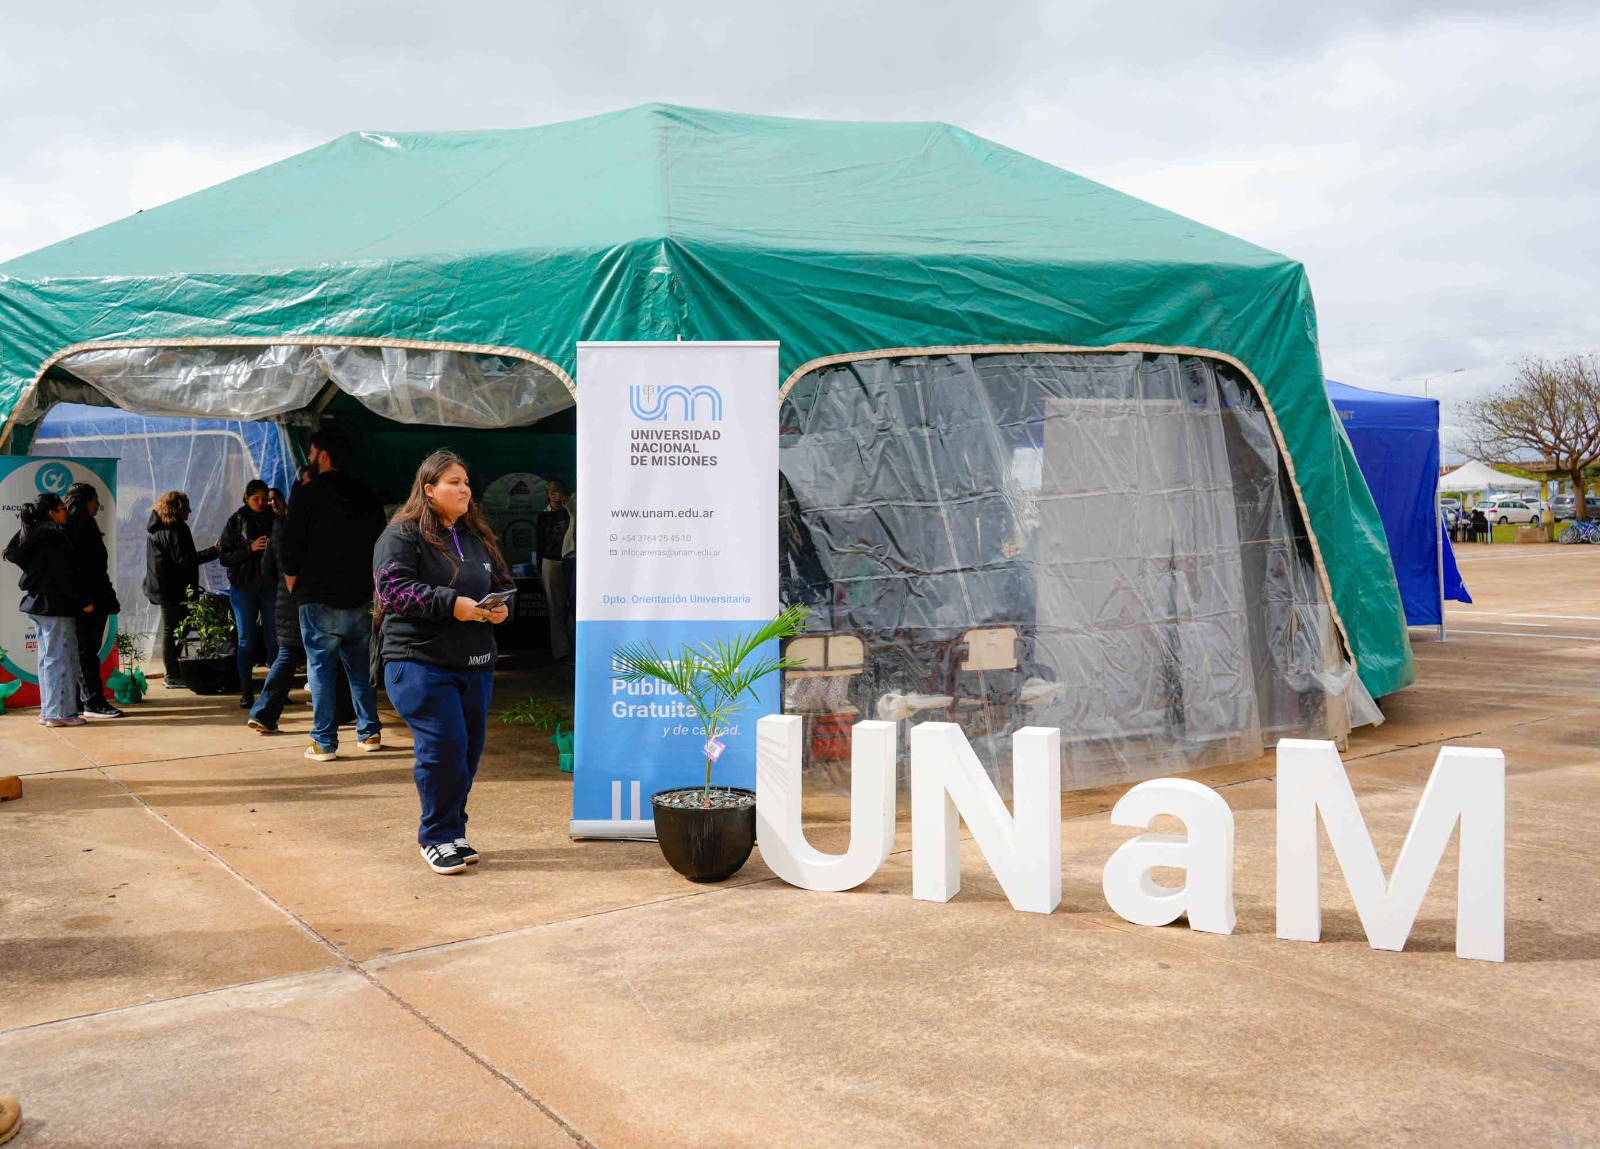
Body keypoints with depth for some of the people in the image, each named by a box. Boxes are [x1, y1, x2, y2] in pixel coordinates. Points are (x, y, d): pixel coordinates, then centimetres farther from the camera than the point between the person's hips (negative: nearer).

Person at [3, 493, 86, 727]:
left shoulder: (32, 535, 13)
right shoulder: (54, 537, -15)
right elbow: (63, 575, -18)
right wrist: (82, 602, -13)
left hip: (38, 603, 10)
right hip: (55, 605, -10)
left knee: (47, 658, 14)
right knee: (59, 658, -6)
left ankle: (48, 710, 18)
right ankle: (59, 713, -4)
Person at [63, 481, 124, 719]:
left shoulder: (85, 527, 19)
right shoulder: (73, 529, -11)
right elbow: (75, 566, -18)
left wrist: (106, 598, 20)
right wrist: (85, 599, -22)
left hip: (94, 600, 10)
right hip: (85, 602, -10)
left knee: (86, 650, 11)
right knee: (86, 650, -6)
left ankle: (81, 701, 15)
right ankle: (93, 701, -5)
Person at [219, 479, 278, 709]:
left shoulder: (275, 518, 6)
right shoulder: (236, 521, 2)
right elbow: (225, 557, -3)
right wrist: (250, 548, -16)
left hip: (271, 586, 1)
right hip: (243, 586, -1)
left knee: (274, 639, 1)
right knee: (246, 640, 1)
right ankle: (246, 692, 5)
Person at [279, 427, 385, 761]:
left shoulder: (306, 496, -8)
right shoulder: (367, 497, 7)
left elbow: (290, 552, -9)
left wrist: (295, 589, 6)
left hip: (319, 602, -5)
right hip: (362, 601, 5)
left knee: (321, 670, 1)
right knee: (361, 669, 13)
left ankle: (324, 742, 2)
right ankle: (369, 732, 18)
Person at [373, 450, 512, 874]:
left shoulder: (477, 536, 17)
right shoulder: (402, 534, -5)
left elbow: (503, 581, 24)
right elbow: (393, 588, -16)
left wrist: (501, 607, 2)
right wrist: (451, 604, -22)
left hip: (474, 662, 7)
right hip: (419, 660, -7)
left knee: (470, 748, 8)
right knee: (444, 745, -12)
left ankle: (452, 831, 24)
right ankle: (437, 837, 5)